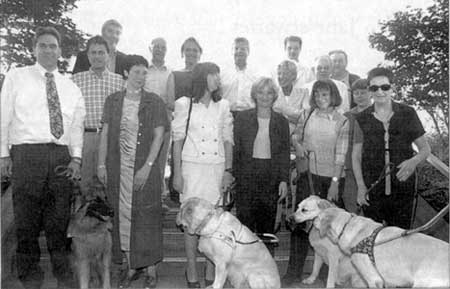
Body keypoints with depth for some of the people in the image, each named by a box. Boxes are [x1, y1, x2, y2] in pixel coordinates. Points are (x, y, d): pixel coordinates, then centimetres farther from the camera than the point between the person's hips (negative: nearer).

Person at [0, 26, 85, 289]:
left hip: (61, 155, 2)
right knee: (27, 219, 1)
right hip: (26, 153, -2)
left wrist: (76, 157, 1)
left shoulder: (71, 87, 16)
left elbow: (77, 126, 13)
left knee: (60, 219, 6)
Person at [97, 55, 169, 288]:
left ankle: (150, 270, 12)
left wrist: (147, 167, -14)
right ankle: (131, 267, 20)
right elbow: (105, 133, 9)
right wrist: (102, 164, 2)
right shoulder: (113, 101, 8)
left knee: (147, 217, 1)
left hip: (145, 168, -3)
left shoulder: (154, 102, -1)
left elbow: (158, 136, -6)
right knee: (123, 215, 7)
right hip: (118, 168, 3)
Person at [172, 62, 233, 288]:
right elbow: (177, 141, 1)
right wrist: (177, 173, -3)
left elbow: (228, 140, 9)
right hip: (192, 166, -2)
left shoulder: (223, 106, 8)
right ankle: (191, 270, 15)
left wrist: (228, 170, 3)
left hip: (217, 167, 2)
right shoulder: (184, 104, 0)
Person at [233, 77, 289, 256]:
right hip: (246, 176, -1)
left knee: (268, 223, 5)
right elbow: (234, 148, 3)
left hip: (271, 177, 1)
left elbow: (285, 152, 6)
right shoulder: (242, 118, 4)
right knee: (245, 221, -2)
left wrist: (284, 180, -2)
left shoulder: (281, 122, 7)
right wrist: (232, 174, -3)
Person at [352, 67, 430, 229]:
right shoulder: (362, 119, 1)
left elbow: (425, 148, 6)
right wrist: (360, 186, -6)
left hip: (402, 187, 0)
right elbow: (356, 156, 5)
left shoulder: (407, 114, 1)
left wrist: (414, 161, -16)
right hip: (372, 191, 0)